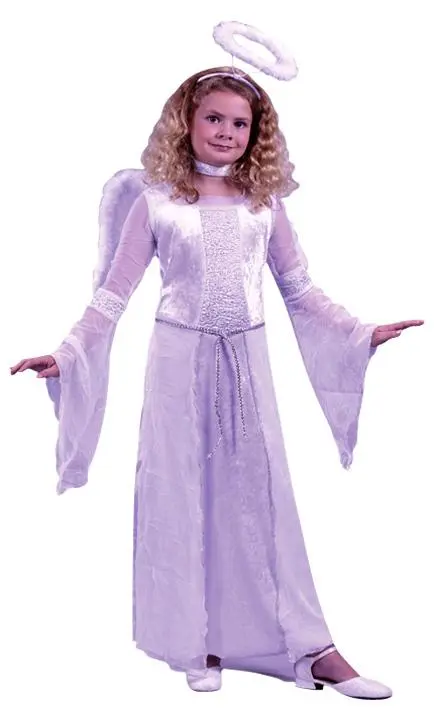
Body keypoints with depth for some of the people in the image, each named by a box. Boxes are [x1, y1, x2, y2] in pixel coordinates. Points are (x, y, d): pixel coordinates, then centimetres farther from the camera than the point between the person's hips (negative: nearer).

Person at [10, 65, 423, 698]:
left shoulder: (264, 201, 6)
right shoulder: (156, 203, 0)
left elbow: (300, 290, 11)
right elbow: (113, 293, 0)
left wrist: (360, 334, 6)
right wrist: (68, 355, -8)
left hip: (246, 359, 2)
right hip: (180, 357, -1)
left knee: (262, 492, 4)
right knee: (183, 492, 4)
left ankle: (309, 644, 9)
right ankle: (197, 643, 17)